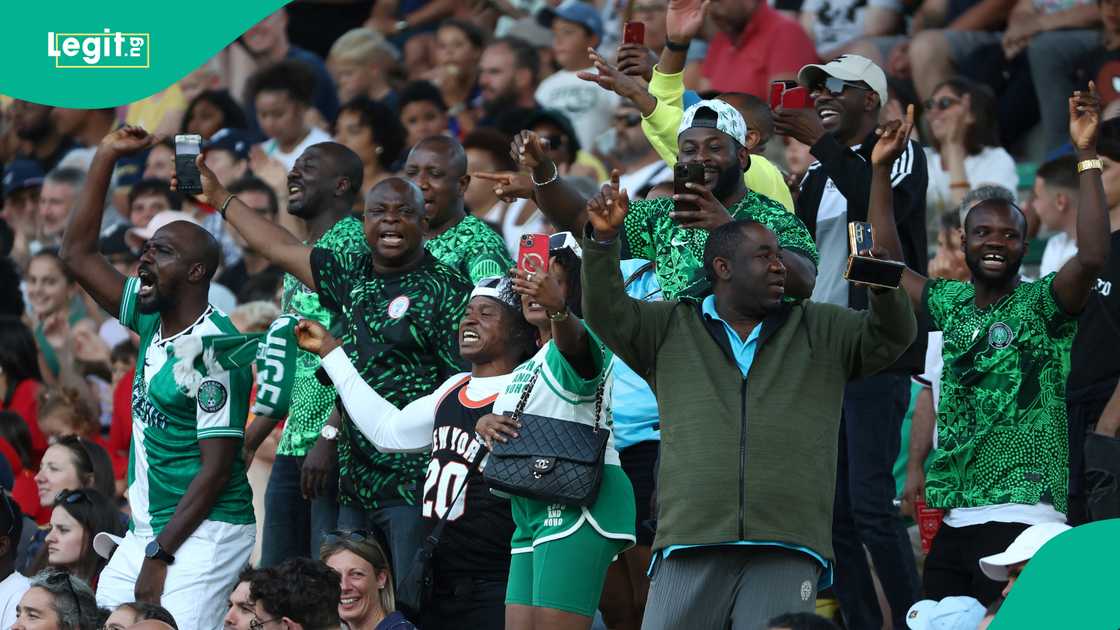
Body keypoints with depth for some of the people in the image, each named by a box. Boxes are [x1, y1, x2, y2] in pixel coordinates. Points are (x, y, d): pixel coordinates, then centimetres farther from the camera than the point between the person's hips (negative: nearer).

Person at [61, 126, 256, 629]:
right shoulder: (151, 320, 9)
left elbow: (217, 468, -17)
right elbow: (78, 254, 16)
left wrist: (160, 556, -19)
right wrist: (105, 157, 9)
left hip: (204, 532, -9)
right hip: (146, 531, 9)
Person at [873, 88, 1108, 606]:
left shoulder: (1042, 305, -3)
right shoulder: (951, 304, 16)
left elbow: (1092, 257, -20)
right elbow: (888, 260, 22)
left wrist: (1087, 157, -21)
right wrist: (882, 168, 17)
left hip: (1020, 515, -7)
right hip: (953, 518, 7)